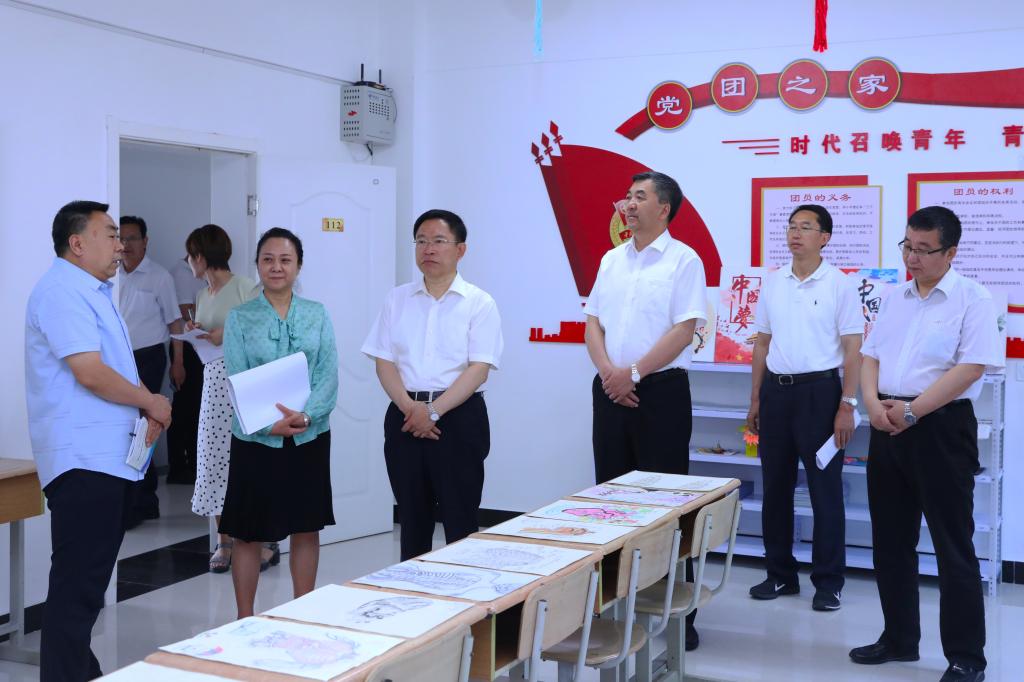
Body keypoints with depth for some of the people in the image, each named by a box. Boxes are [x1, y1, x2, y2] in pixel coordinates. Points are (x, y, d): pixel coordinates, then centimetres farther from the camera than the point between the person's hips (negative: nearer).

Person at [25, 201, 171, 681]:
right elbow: (90, 372, -22)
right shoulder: (62, 292, -13)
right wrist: (151, 403, -9)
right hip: (82, 460, -10)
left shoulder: (93, 292, 19)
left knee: (88, 578, 16)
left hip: (106, 456, 10)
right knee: (77, 583, -8)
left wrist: (144, 410, 8)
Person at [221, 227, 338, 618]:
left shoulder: (317, 315, 3)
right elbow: (237, 381, -7)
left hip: (310, 436, 2)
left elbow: (329, 376, -4)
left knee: (306, 530, 10)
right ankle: (245, 620, 20)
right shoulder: (240, 319, 0)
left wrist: (304, 415, -21)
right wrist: (269, 423, -21)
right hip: (255, 439, -1)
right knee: (248, 534, 6)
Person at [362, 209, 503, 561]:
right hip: (405, 415, 3)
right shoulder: (397, 299, 9)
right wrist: (409, 407, -13)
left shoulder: (479, 303, -2)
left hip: (459, 416, -3)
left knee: (460, 519, 1)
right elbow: (384, 362, 4)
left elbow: (479, 369, -10)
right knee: (412, 516, 12)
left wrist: (433, 411, -17)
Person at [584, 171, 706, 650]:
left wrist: (633, 373, -15)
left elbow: (684, 329, -13)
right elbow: (593, 322, 11)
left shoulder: (683, 261, -6)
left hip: (660, 391, -6)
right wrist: (608, 371, -6)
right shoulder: (612, 260, 13)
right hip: (611, 390, 6)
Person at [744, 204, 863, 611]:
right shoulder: (773, 283, 9)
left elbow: (853, 349, -5)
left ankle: (828, 581, 12)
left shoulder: (839, 284, -4)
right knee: (775, 486, 10)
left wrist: (847, 405, -12)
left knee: (825, 489, 1)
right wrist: (755, 400, 12)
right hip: (776, 390, 5)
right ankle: (780, 574, 22)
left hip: (819, 390, -5)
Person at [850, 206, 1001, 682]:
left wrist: (912, 411, -18)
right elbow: (870, 356, 12)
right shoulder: (895, 299, 13)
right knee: (891, 540, 12)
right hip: (888, 427, 7)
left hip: (941, 427, -6)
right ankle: (899, 638, 25)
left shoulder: (972, 299, -7)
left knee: (953, 546, -1)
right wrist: (873, 402, -7)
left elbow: (970, 368, -16)